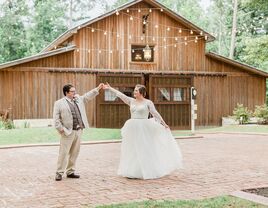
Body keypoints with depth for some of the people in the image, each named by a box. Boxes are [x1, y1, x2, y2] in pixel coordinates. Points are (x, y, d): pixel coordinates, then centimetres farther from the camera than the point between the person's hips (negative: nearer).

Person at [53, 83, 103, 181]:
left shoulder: (78, 99, 15)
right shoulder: (59, 103, -2)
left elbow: (88, 96, 18)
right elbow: (56, 118, -4)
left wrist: (97, 88, 9)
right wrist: (60, 129, -12)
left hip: (78, 131, 6)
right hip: (68, 132, -6)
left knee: (74, 153, 10)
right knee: (64, 153, -4)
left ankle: (70, 172, 19)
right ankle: (59, 173, 3)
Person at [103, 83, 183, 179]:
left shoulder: (148, 102, -3)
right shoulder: (131, 101, 9)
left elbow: (155, 113, -2)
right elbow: (121, 95, 8)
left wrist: (164, 124, -4)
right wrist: (110, 88, 6)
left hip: (143, 128, -5)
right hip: (133, 128, 5)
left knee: (145, 150, -2)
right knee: (132, 150, 7)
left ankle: (147, 171, 6)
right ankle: (132, 171, 14)